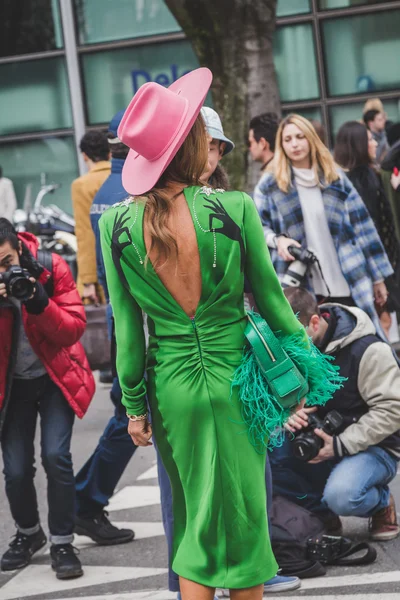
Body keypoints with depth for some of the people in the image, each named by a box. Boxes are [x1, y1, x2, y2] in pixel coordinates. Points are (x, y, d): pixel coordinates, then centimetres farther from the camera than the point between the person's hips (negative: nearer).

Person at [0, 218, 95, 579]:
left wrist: (40, 303, -33)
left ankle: (62, 543, 2)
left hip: (56, 377, -1)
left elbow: (73, 330, -17)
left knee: (55, 455, -17)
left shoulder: (52, 269, -15)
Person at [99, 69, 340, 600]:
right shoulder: (235, 209, -13)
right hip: (234, 378, -2)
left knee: (195, 512, 19)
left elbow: (127, 326, -2)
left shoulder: (117, 224, -7)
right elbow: (272, 301, -3)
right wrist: (307, 367, 11)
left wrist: (134, 405, 7)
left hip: (171, 386, 2)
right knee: (243, 515, 13)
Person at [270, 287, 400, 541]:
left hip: (373, 447, -5)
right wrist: (289, 416, -19)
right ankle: (323, 513, -2)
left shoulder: (367, 349, -19)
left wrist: (340, 445, -27)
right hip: (317, 441, 6)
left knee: (341, 497, -37)